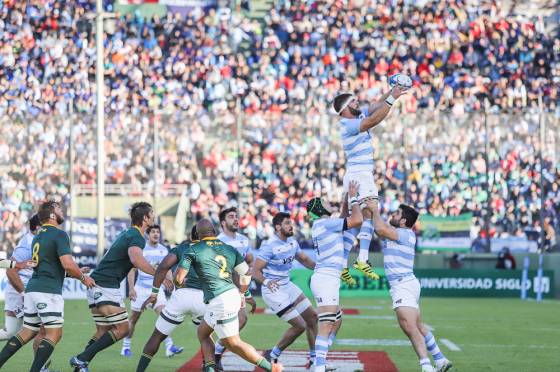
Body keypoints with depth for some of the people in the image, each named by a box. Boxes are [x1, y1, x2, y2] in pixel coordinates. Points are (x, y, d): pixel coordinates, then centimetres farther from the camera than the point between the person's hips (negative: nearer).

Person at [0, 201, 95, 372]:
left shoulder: (38, 236, 19)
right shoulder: (59, 234, -8)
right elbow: (67, 263, -18)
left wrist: (73, 273, 26)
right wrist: (82, 277, -2)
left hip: (32, 289, 8)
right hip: (49, 291, -8)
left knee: (27, 332, 14)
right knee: (54, 334, -4)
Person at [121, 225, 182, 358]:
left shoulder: (164, 250, 6)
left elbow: (167, 269, 14)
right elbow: (132, 269, -4)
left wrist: (171, 284, -1)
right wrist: (131, 288, -12)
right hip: (141, 288, -2)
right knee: (134, 318, 5)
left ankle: (169, 347, -23)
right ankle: (126, 346, 20)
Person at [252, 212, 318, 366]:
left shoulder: (292, 242, 4)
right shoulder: (269, 246, -20)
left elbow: (304, 259, 19)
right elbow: (255, 270, -23)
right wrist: (266, 281, -42)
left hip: (288, 286, 9)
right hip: (274, 291, -9)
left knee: (313, 317, 10)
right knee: (300, 326, -11)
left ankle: (314, 358, 22)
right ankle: (272, 356, 5)